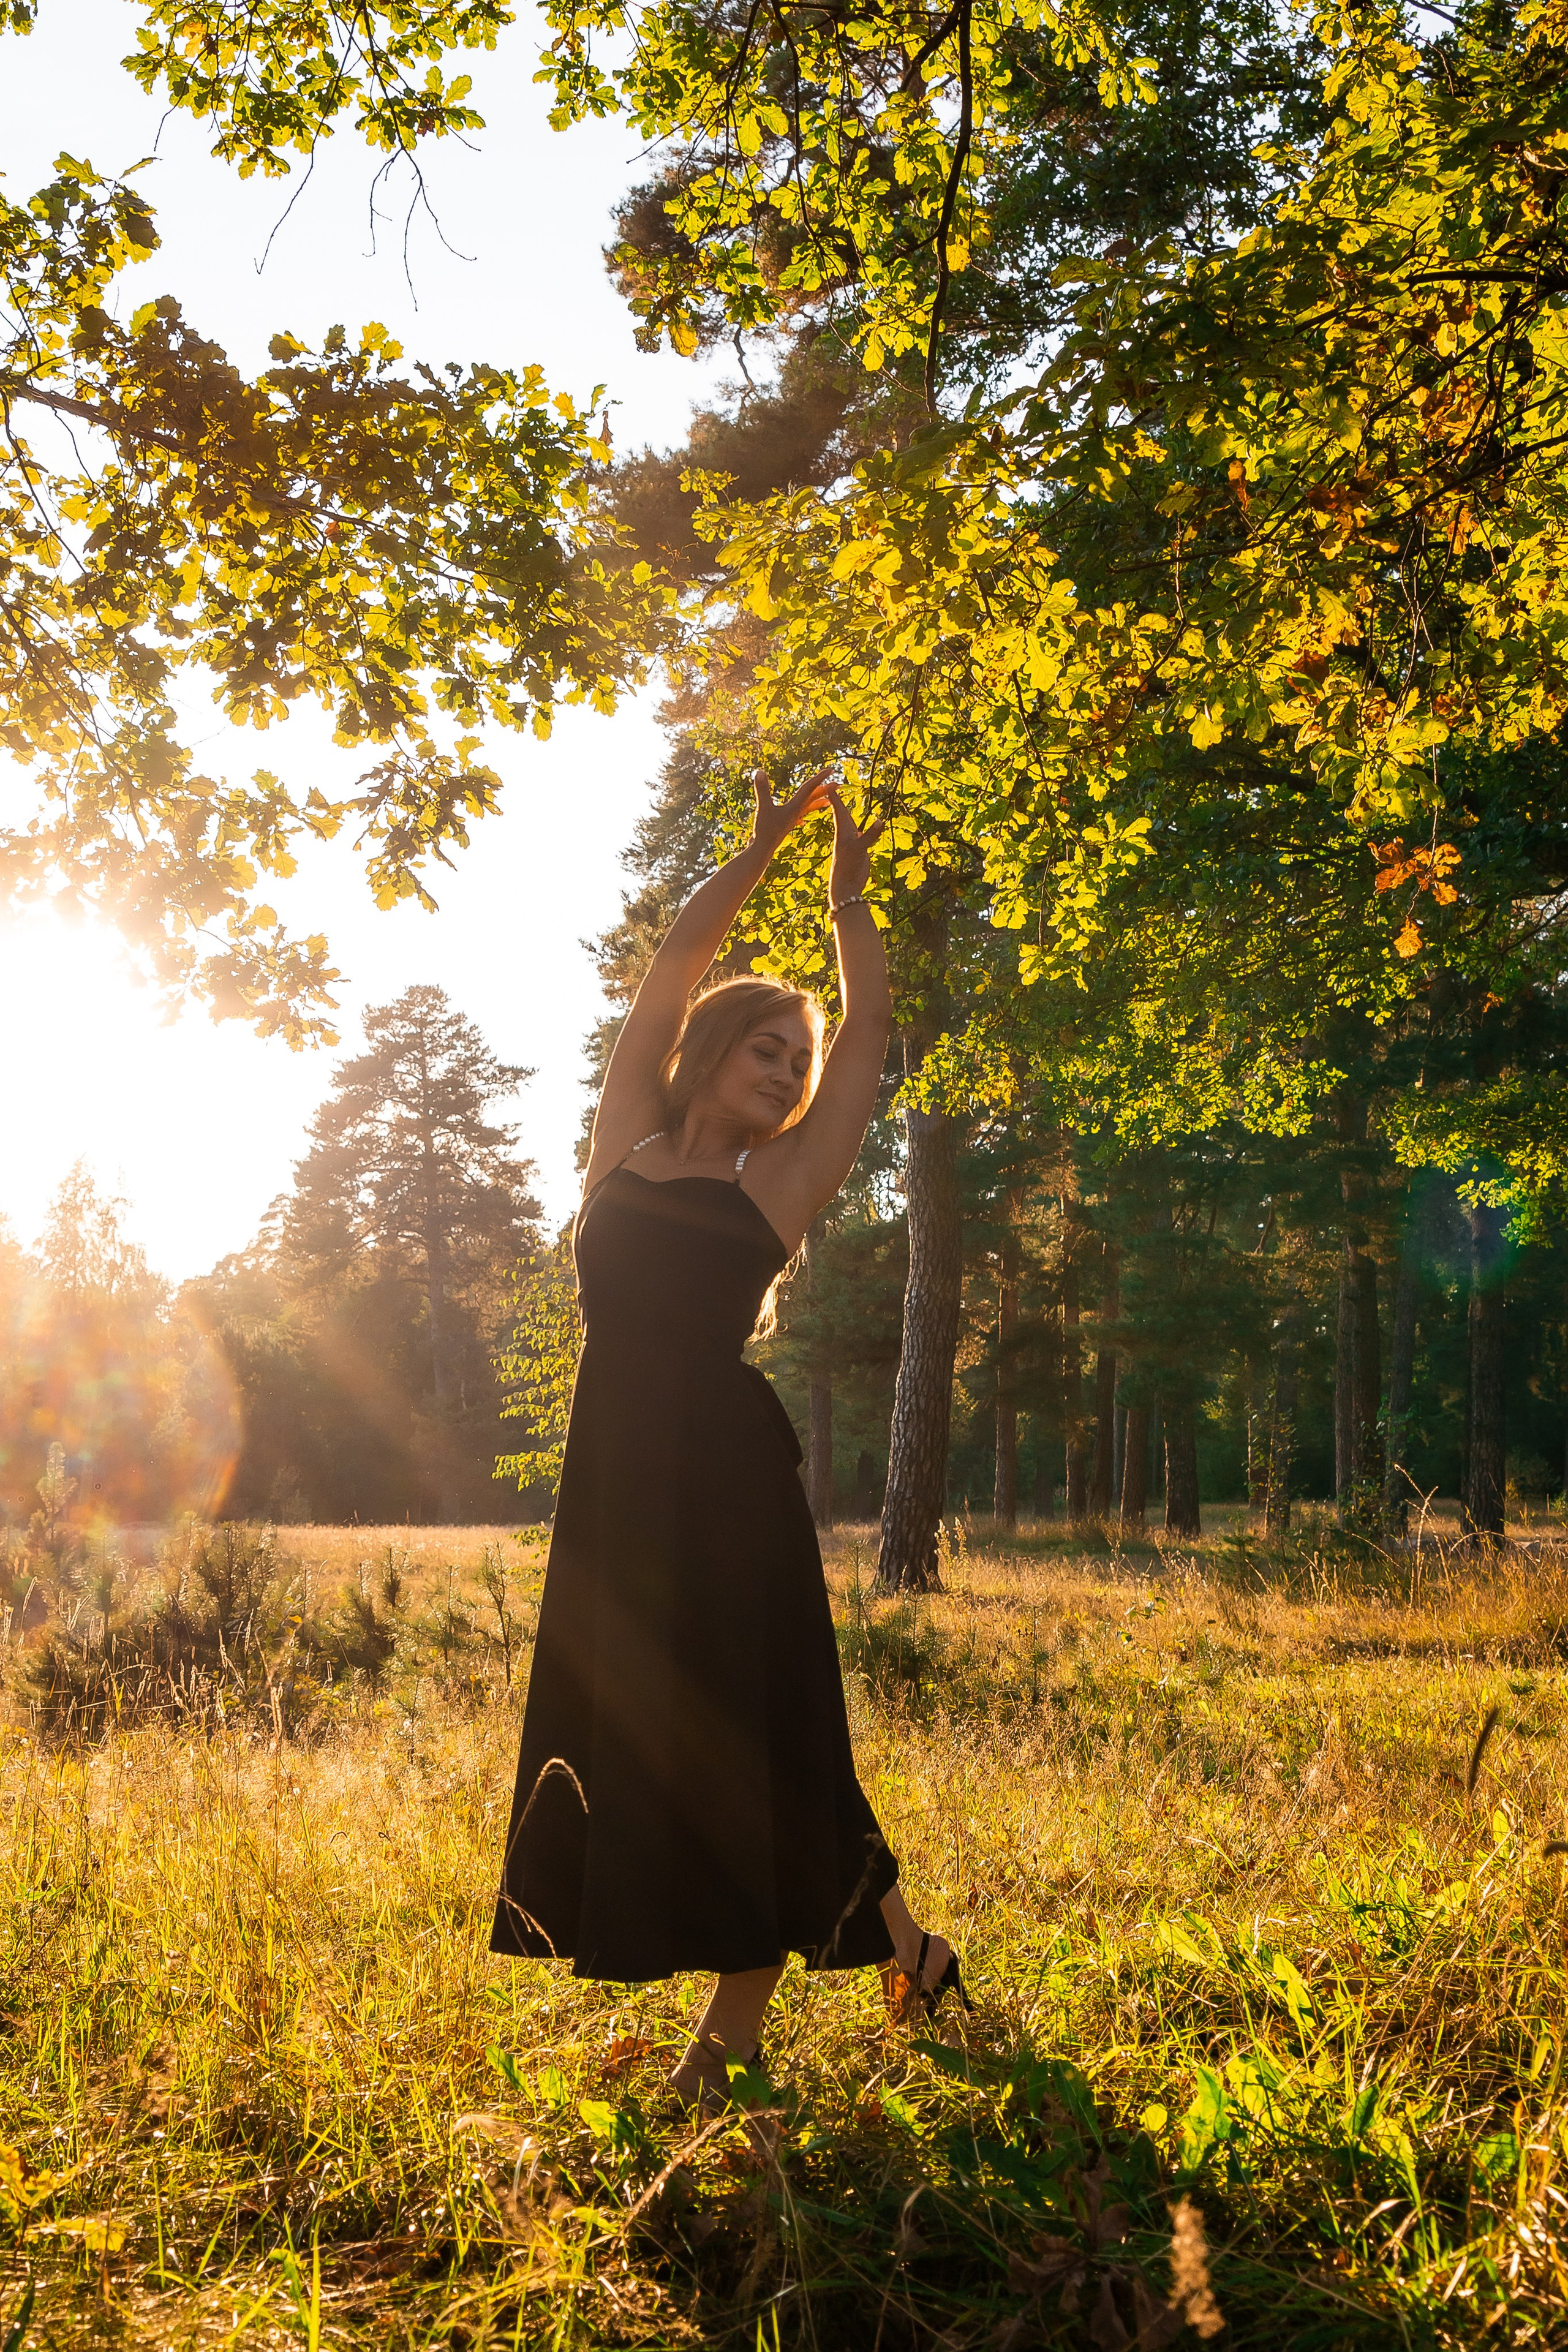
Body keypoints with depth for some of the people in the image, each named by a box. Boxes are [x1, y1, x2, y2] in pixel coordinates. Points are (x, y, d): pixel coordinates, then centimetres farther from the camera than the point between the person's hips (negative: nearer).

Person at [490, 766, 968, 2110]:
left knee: (742, 1742, 0)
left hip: (727, 1487, -3)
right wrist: (763, 847, 19)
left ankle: (731, 2045, 15)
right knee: (635, 1741, 6)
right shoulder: (627, 1146, 12)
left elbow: (871, 1026, 11)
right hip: (619, 1482, 3)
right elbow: (673, 969, 14)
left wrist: (848, 887, 22)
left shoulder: (777, 1185, 6)